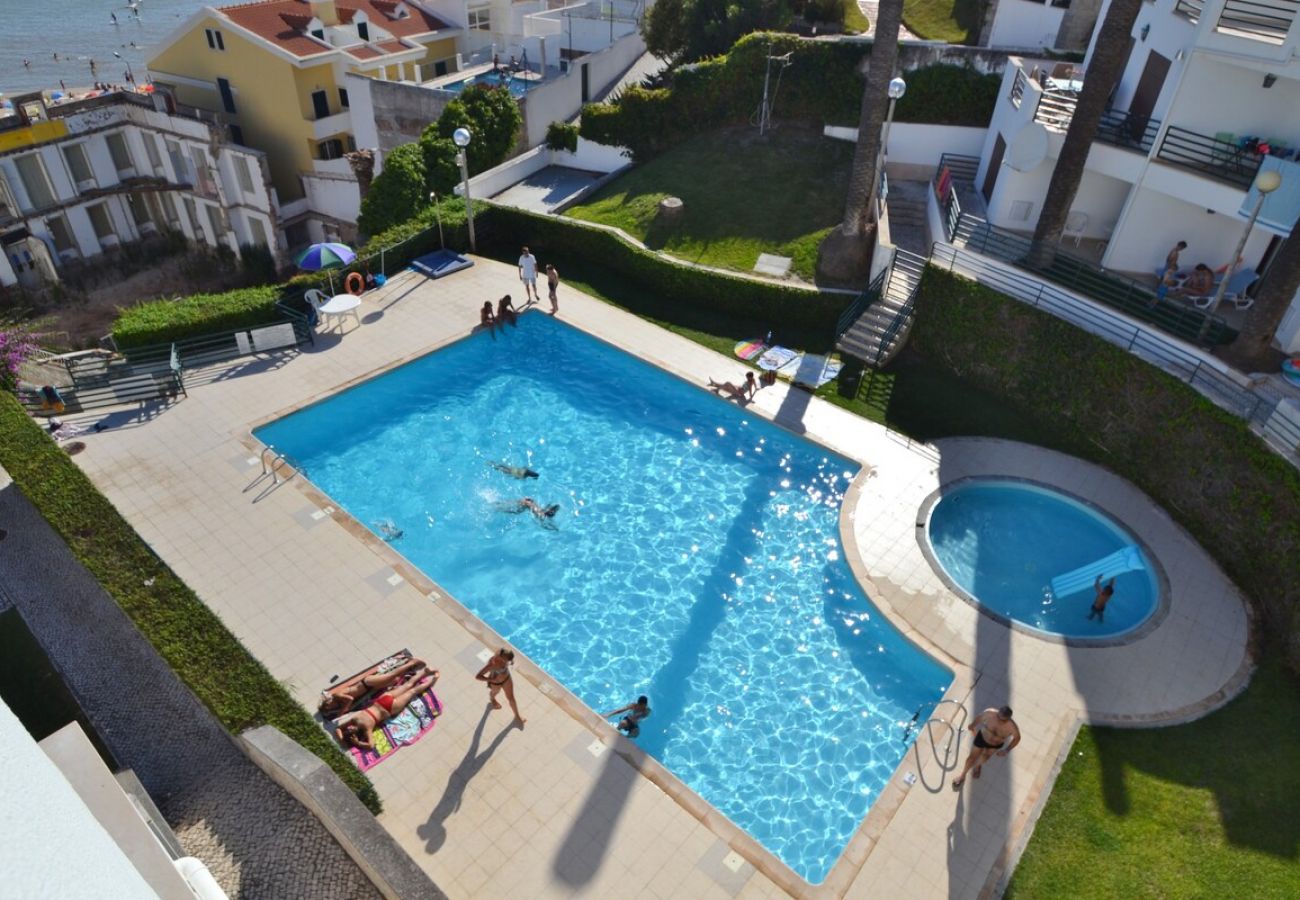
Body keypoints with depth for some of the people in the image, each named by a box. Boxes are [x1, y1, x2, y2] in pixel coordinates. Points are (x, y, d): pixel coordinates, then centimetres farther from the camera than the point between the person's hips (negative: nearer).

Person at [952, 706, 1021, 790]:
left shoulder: (1012, 727, -37)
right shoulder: (990, 713, -35)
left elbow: (1017, 738, -15)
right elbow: (980, 717, -12)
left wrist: (1007, 750, -20)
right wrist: (972, 725, 5)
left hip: (996, 745, 1)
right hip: (982, 738, 0)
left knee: (985, 758, 27)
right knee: (973, 757, 12)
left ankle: (978, 766, 64)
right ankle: (962, 776, 38)